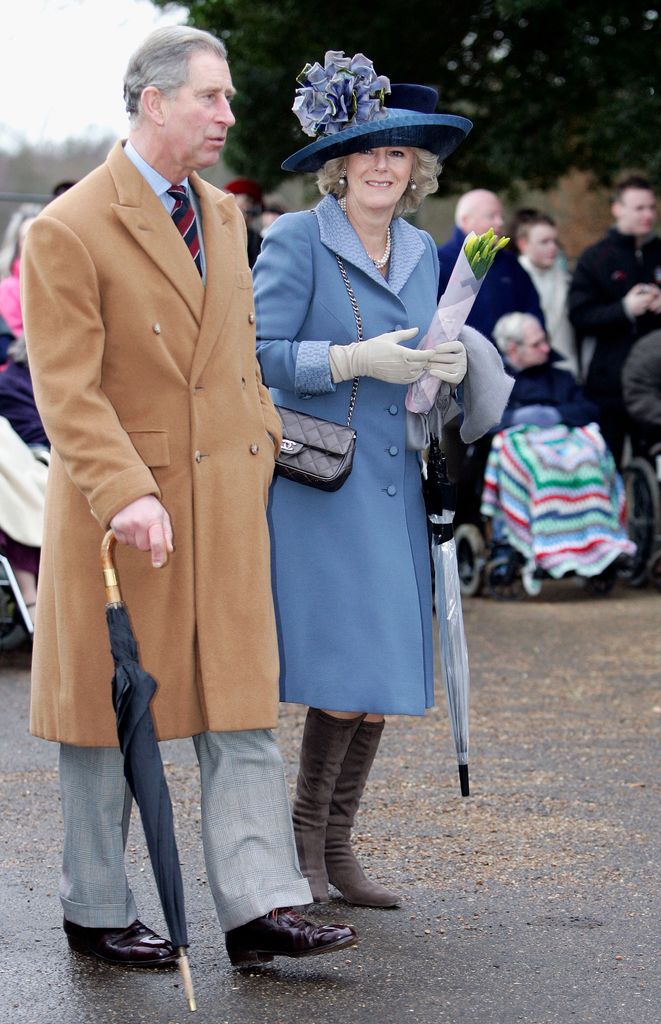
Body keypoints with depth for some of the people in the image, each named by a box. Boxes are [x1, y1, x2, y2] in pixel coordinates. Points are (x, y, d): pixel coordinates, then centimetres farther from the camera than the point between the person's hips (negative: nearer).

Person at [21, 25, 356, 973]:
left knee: (242, 711, 1)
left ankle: (261, 910, 2)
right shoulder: (68, 231, -12)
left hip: (228, 505, 6)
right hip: (124, 511, -6)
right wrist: (124, 495, -26)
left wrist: (263, 450, 14)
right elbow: (66, 391, -17)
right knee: (110, 717, 6)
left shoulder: (223, 216, 11)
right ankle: (96, 913, 20)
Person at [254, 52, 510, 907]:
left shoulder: (422, 253, 16)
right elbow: (257, 353, -11)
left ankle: (336, 848, 19)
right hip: (317, 491, -6)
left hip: (394, 492, 7)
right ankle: (305, 840, 9)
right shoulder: (297, 241, -5)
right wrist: (356, 361, -20)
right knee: (343, 675, -10)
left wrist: (448, 365, 1)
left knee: (380, 683, 7)